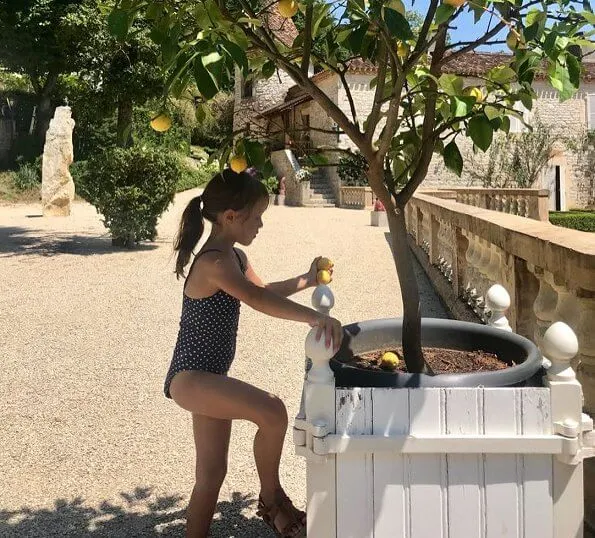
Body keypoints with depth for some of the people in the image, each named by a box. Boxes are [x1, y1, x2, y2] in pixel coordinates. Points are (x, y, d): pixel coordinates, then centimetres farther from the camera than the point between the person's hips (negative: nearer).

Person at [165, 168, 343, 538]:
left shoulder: (233, 256, 9)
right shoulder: (214, 261, -22)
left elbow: (262, 290, 27)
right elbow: (258, 300, -37)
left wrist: (306, 281, 18)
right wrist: (316, 317, -44)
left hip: (207, 378, 11)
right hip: (189, 378, -10)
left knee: (213, 472, 15)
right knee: (272, 412, -26)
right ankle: (272, 499, -2)